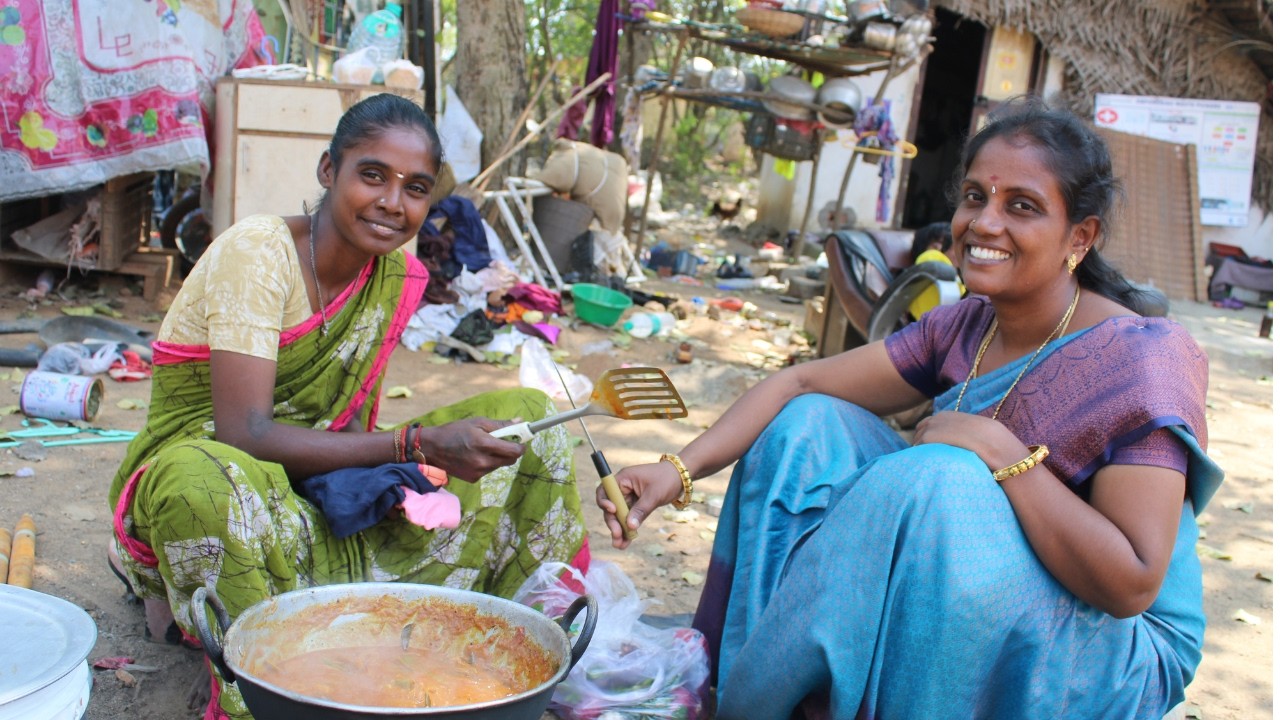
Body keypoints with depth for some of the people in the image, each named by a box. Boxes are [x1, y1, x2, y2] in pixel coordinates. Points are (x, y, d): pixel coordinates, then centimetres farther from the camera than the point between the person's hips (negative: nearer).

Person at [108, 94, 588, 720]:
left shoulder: (399, 274, -1)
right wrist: (416, 445, -35)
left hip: (315, 484, 6)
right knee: (209, 482, -45)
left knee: (525, 414, -7)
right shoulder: (256, 252, -21)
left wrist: (378, 473, -20)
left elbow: (349, 419, 4)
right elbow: (244, 434, -29)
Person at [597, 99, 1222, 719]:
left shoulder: (1138, 358, -20)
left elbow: (1132, 584, -27)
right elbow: (801, 383, -3)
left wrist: (1002, 451, -29)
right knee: (807, 424, -5)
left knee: (938, 479, -33)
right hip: (966, 615, 6)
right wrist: (681, 468, -16)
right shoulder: (964, 329, -1)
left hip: (1113, 655, -6)